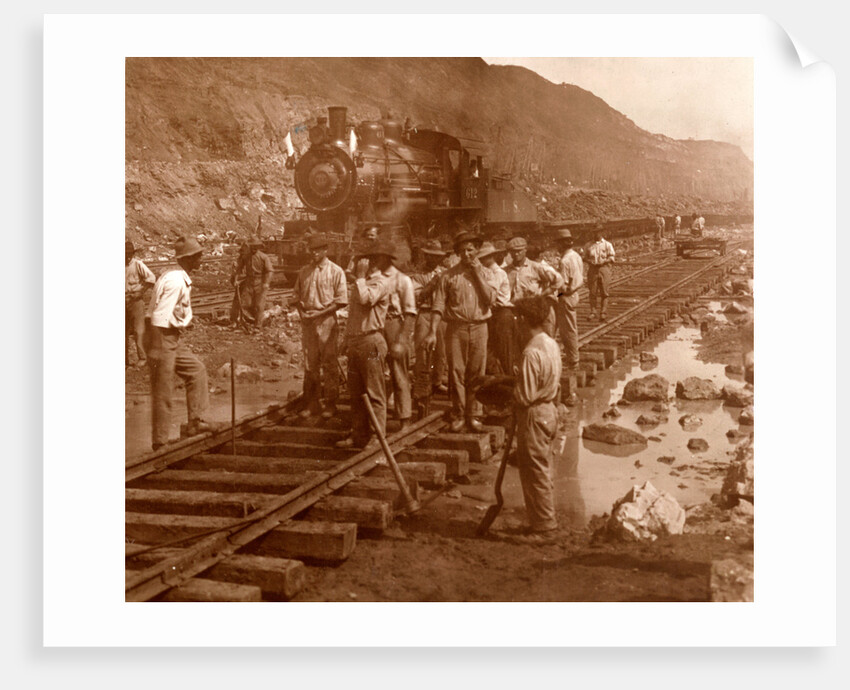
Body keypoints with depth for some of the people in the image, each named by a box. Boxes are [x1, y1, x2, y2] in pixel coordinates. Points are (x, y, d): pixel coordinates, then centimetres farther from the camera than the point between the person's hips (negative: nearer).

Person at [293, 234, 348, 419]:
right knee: (309, 364, 8)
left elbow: (341, 300, -8)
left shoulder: (336, 271, -4)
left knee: (329, 365, 0)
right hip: (307, 322, 4)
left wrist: (318, 314, -14)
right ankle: (311, 403, 17)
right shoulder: (304, 272, 11)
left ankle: (330, 404, 8)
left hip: (326, 321, -4)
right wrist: (301, 312, -1)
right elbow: (297, 295, 19)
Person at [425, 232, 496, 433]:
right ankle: (457, 416, 6)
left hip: (479, 327, 2)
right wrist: (433, 332, -10)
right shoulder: (449, 276, 4)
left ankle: (473, 415, 11)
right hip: (456, 328, -1)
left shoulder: (485, 273, 11)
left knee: (477, 373, 3)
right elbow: (439, 305, 0)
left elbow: (491, 298, -6)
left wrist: (477, 273, -5)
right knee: (456, 372, -3)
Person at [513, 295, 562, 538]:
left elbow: (524, 397, -23)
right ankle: (548, 519, 29)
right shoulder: (552, 345, 3)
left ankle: (542, 526, 11)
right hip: (550, 411, 9)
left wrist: (513, 383, -6)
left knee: (535, 473, 2)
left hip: (534, 416, -9)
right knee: (545, 470, 19)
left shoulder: (531, 353, -24)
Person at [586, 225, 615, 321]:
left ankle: (602, 313, 4)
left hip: (604, 268, -1)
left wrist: (603, 262, -14)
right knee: (593, 292, -4)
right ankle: (593, 312, 2)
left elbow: (611, 258, 1)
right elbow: (586, 257, 18)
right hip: (592, 269, 1)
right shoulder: (590, 245, 15)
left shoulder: (607, 244, 7)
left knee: (604, 292, -2)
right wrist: (589, 261, -4)